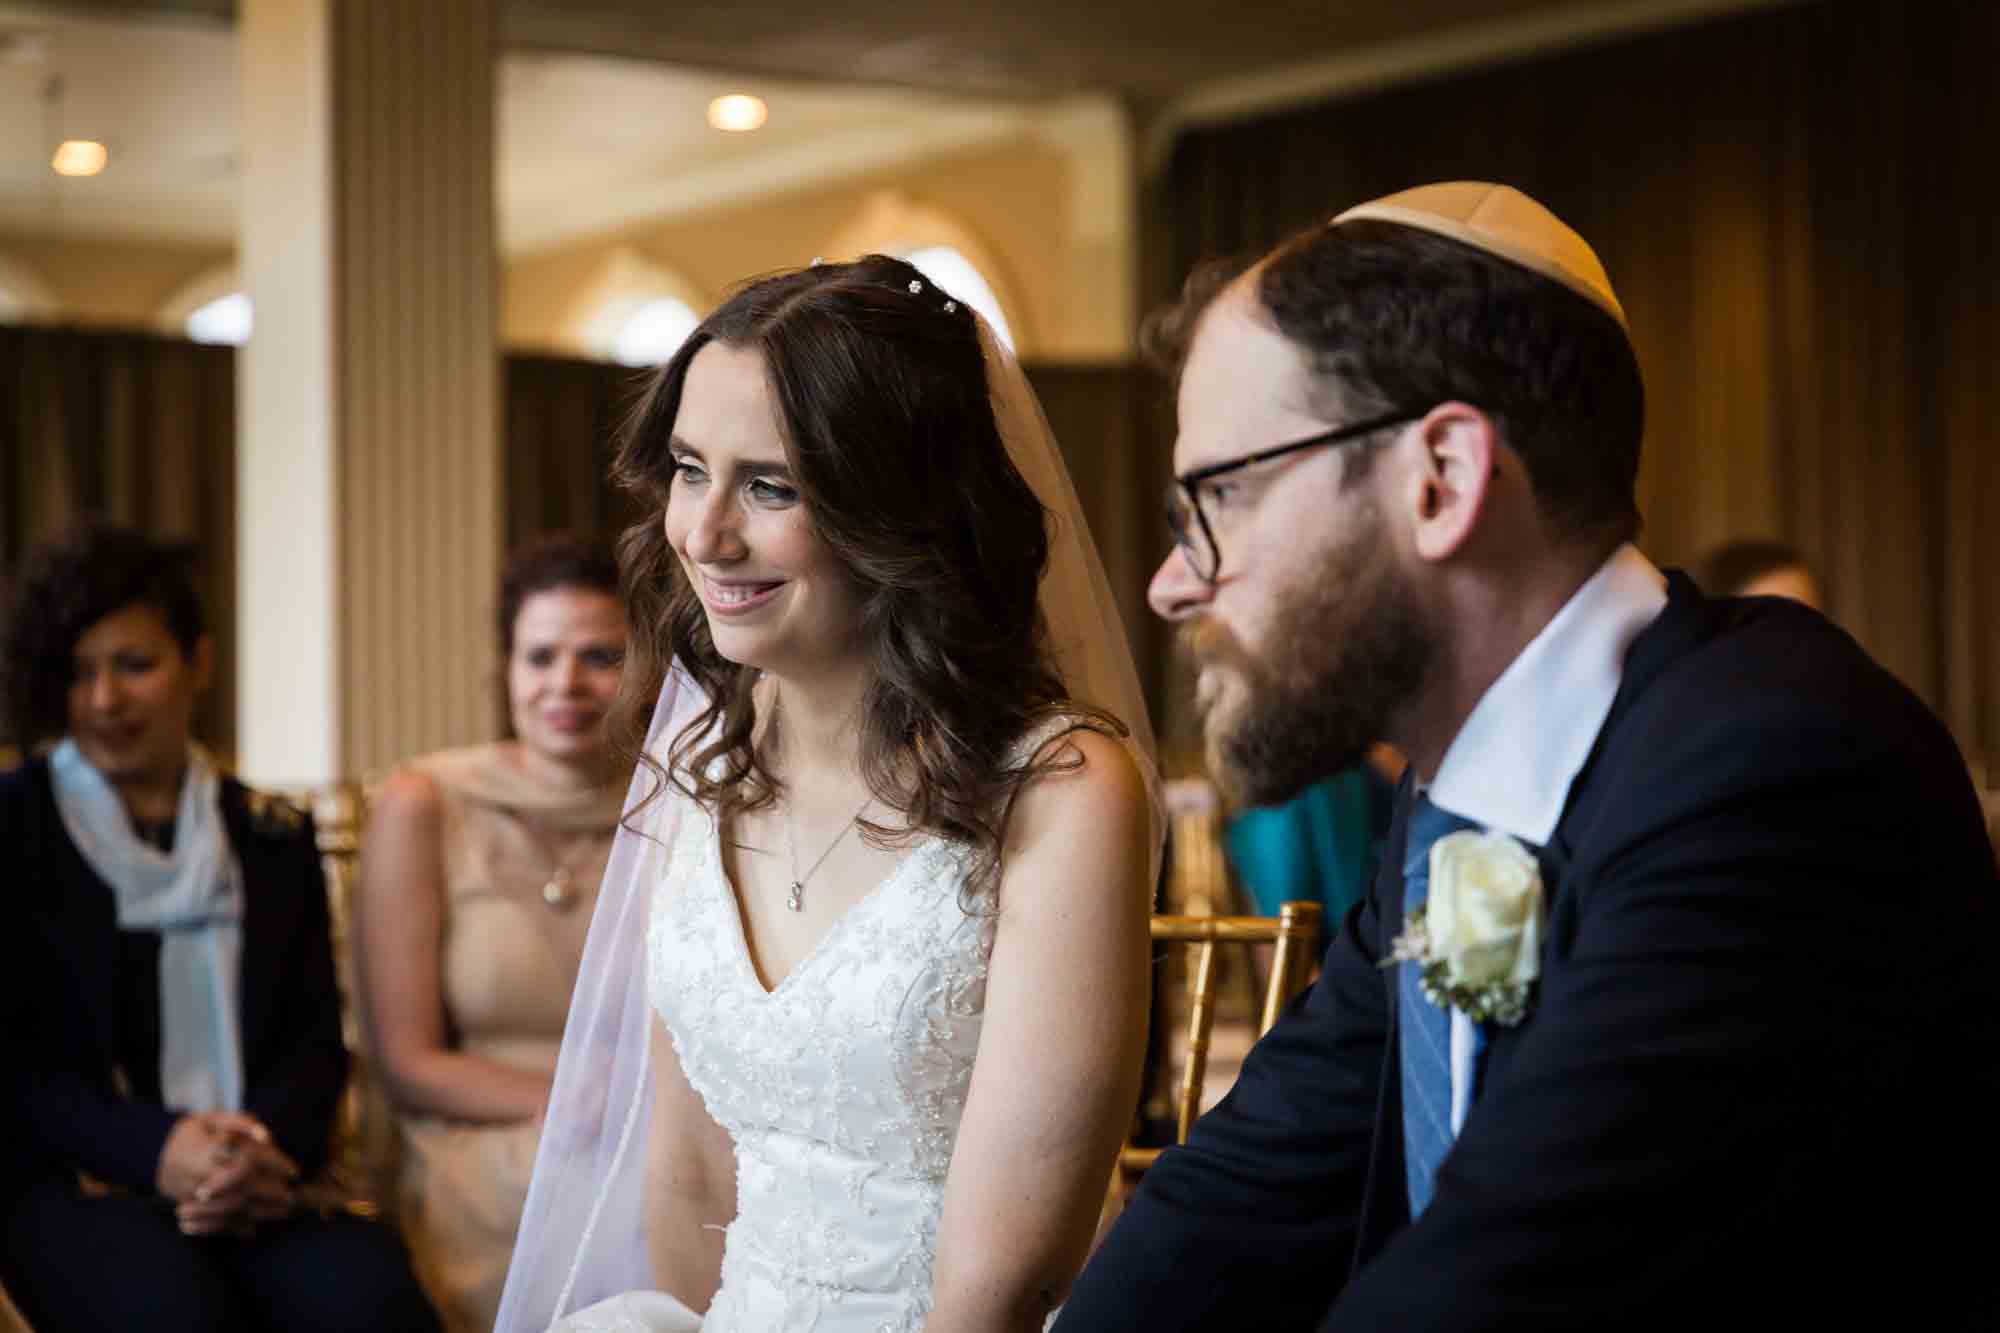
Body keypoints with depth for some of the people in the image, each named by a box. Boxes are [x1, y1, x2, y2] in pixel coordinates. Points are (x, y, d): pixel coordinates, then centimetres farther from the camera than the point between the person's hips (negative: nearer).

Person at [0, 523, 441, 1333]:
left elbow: (315, 1037, 12)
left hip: (256, 1177, 2)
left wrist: (269, 1144, -11)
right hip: (70, 1184, -2)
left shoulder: (275, 838, 18)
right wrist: (154, 1148, -16)